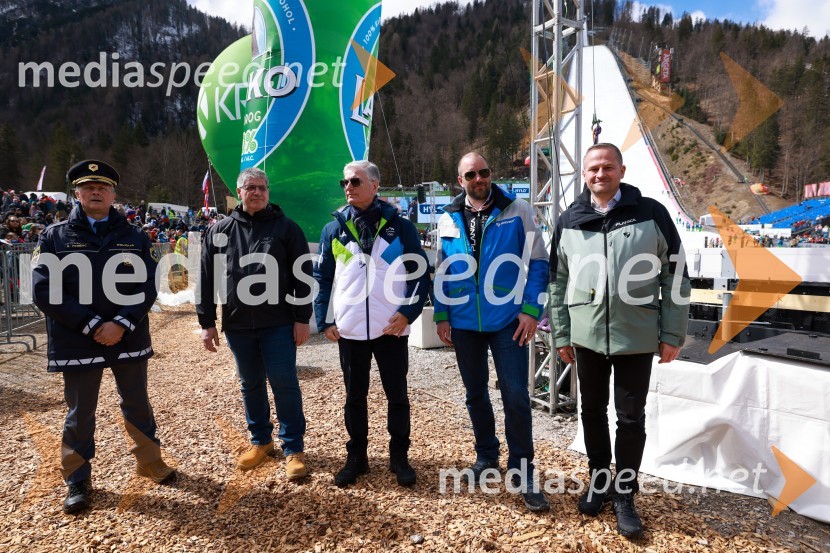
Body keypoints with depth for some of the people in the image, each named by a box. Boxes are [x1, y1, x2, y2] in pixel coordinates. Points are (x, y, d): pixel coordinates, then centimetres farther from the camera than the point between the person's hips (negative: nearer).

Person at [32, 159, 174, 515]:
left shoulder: (134, 237, 4)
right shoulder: (54, 236, 0)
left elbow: (147, 287, 0)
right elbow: (45, 291, -7)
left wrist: (121, 324, -15)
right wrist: (92, 326, -15)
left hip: (129, 338, 2)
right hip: (77, 341, -1)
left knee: (137, 404, 14)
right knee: (80, 412, 9)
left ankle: (149, 462, 33)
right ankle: (77, 480, 27)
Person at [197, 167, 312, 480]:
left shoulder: (286, 228, -1)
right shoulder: (219, 231, 8)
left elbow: (302, 276, -3)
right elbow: (207, 279, 9)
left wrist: (302, 319, -7)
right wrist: (207, 322, 6)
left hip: (278, 324, -3)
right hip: (237, 325, 4)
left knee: (284, 384, 0)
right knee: (251, 385, 14)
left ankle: (294, 448, 12)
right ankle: (261, 440, 31)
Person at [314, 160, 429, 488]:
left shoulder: (400, 227, -1)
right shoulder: (334, 229, 5)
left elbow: (421, 273, 0)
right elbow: (322, 277, 8)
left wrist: (407, 312, -10)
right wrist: (324, 320, 0)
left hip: (391, 328, -1)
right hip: (349, 331, 2)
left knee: (397, 395, 9)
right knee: (355, 397, 14)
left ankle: (399, 457, 27)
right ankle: (356, 457, 29)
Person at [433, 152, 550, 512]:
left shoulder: (517, 211, -3)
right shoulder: (448, 220, 6)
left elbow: (537, 263, -4)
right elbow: (442, 273, 10)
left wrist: (531, 310, -12)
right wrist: (441, 316, 4)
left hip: (508, 321, -3)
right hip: (464, 324, 4)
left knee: (516, 395, -3)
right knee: (475, 394, 16)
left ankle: (522, 469, 15)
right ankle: (486, 456, 35)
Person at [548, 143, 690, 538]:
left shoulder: (651, 214, -3)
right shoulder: (569, 222, 3)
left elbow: (676, 276, -1)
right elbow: (558, 282, 8)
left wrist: (672, 334, -3)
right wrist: (561, 335, 6)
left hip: (637, 337, -2)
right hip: (587, 337, 2)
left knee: (631, 418, 7)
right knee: (593, 412, 14)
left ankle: (625, 494, 25)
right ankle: (599, 482, 34)